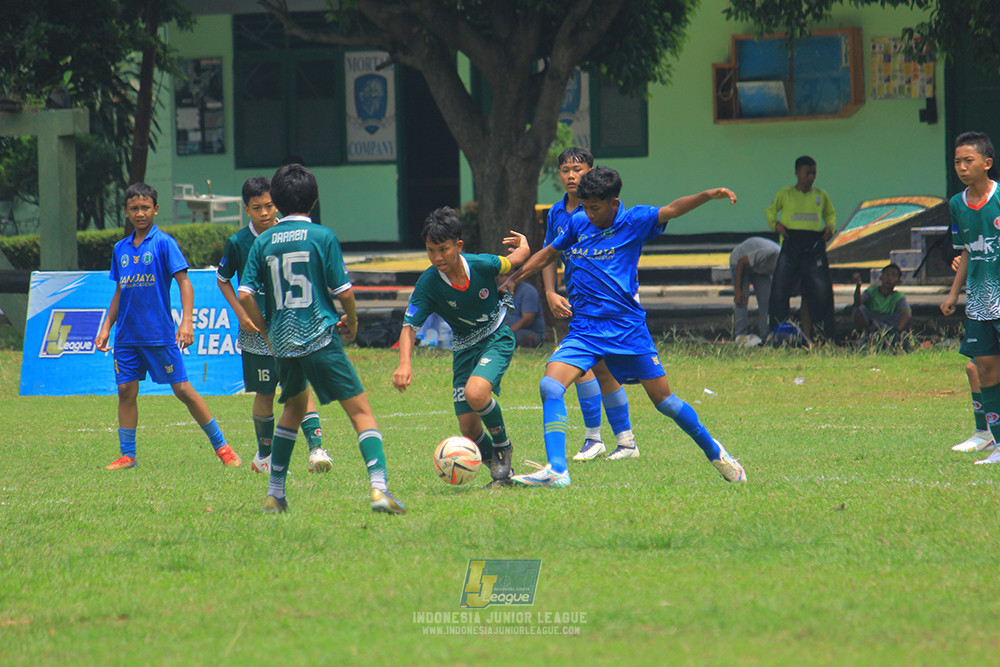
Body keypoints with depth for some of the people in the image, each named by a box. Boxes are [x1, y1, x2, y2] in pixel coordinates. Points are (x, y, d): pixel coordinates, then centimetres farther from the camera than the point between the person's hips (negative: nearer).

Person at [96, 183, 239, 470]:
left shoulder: (164, 243, -6)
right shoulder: (121, 249, 11)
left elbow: (184, 282, -9)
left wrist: (187, 321, -20)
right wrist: (106, 328, 15)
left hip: (160, 335, -5)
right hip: (127, 336, 5)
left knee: (183, 389, -4)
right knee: (126, 391, 2)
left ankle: (221, 446, 5)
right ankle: (127, 455, 11)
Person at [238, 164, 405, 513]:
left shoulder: (264, 242, 5)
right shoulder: (322, 236, -5)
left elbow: (245, 294, 0)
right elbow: (342, 290, -7)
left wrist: (266, 330, 14)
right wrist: (351, 321, 13)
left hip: (283, 342, 4)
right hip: (320, 339, -4)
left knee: (294, 405, 27)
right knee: (360, 410, -5)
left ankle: (275, 493, 26)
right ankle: (378, 487, -24)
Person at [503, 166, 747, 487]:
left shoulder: (634, 221, -5)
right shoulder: (578, 224, 7)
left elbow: (672, 210, -20)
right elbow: (548, 254, 23)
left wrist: (708, 195, -36)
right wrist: (514, 278, 19)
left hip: (627, 328, -3)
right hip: (584, 329, 3)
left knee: (663, 399, 3)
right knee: (550, 386, -18)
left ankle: (714, 452, 25)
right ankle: (556, 471, -19)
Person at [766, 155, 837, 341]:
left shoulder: (821, 195, 14)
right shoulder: (785, 194, 9)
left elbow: (830, 214, 28)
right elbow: (770, 211, 21)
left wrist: (830, 227, 7)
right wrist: (776, 224, 2)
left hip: (814, 247, 1)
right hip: (791, 244, -1)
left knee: (821, 291, -3)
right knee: (780, 291, -7)